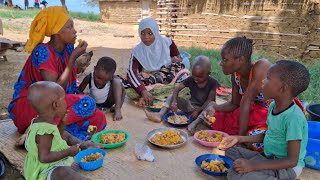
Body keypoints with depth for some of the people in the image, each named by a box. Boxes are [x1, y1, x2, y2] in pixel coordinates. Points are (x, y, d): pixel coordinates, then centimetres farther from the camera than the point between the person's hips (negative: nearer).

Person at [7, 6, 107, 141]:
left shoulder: (68, 48, 1)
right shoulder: (43, 52, -19)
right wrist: (73, 58, -23)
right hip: (27, 106, -6)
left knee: (99, 119, -11)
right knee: (86, 104, -26)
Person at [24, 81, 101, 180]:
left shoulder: (41, 121, 1)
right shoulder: (45, 129, -31)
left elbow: (56, 137, 17)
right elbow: (44, 158, -34)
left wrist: (62, 123, 4)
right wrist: (68, 152, -29)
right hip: (46, 170, -11)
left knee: (65, 135, 22)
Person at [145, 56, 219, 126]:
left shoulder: (213, 83, -15)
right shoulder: (190, 80, -6)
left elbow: (209, 100, -18)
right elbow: (177, 89, -7)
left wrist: (198, 111, -26)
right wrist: (174, 102, -24)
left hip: (203, 108, -4)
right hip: (190, 106, 4)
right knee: (171, 98, -10)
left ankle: (195, 123, -47)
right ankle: (160, 115, -29)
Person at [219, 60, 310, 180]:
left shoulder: (294, 117, -27)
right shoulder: (273, 106, -2)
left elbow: (292, 161, -24)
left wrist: (253, 166, -30)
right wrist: (239, 139, 3)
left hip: (287, 167, -8)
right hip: (268, 158, 8)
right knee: (228, 151, 6)